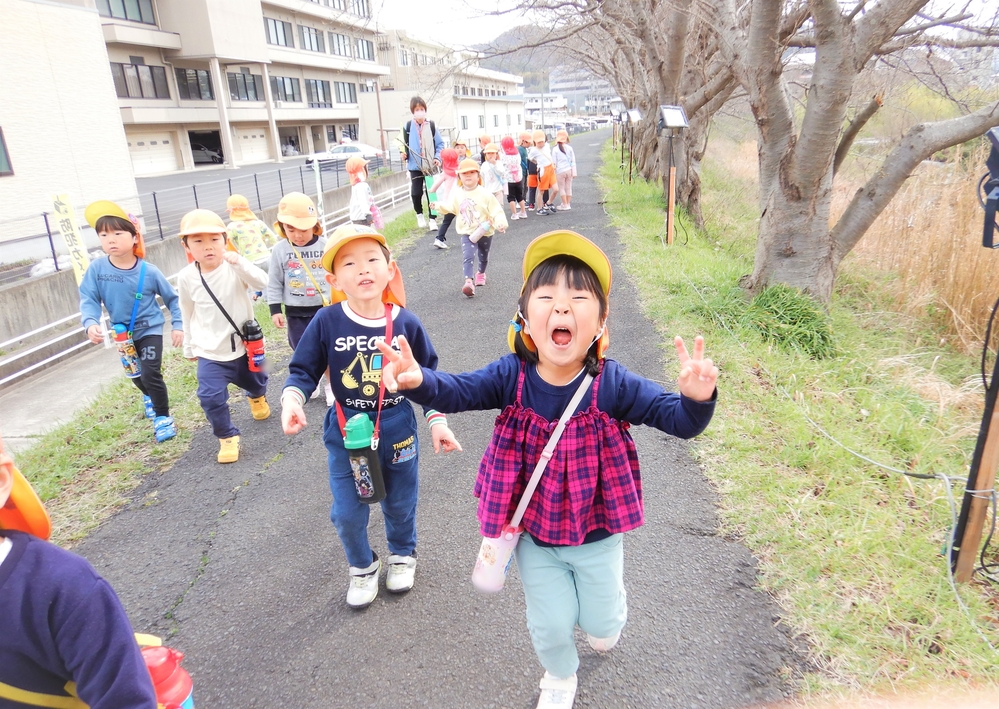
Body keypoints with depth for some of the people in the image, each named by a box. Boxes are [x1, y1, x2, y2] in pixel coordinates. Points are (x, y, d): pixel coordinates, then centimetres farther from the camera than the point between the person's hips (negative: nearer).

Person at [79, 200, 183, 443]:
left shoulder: (149, 271, -19)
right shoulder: (97, 269, -16)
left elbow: (172, 298, -6)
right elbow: (88, 299, -13)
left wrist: (178, 325, -9)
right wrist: (90, 323, -30)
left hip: (150, 329, -4)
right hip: (123, 332, 4)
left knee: (150, 373, -16)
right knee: (136, 374, 24)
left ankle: (163, 417, 5)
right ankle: (150, 396, 57)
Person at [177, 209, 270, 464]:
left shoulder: (235, 267, -16)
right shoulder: (186, 278, -9)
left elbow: (262, 283, -35)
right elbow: (187, 314, 4)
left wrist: (240, 263, -50)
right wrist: (189, 346, 12)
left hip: (245, 344, 0)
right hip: (210, 352, 0)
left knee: (254, 380, 25)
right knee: (211, 397, -13)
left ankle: (257, 398, 62)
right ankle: (227, 437, 10)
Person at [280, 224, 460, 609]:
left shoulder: (405, 322, -11)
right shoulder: (327, 322, -14)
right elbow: (303, 370, -4)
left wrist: (437, 421, -2)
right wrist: (292, 399, -24)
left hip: (398, 429, 1)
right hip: (345, 432, 0)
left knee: (400, 504, 19)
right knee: (347, 512, 9)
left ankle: (402, 555, 50)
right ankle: (362, 567, 41)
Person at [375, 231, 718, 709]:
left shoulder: (613, 384, -25)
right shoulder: (512, 377, -21)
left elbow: (679, 420, -23)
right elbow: (456, 391, -22)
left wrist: (696, 399, -47)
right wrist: (418, 380, -44)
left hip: (596, 532, 0)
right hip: (534, 532, 1)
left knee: (601, 621, 21)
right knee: (550, 624, 16)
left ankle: (605, 616, 61)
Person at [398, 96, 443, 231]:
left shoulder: (431, 125, -2)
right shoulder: (408, 126, -1)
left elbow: (440, 144, 4)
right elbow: (405, 145, 6)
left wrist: (438, 157, -9)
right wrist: (404, 154, -12)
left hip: (430, 166, 0)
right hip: (415, 166, 0)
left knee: (431, 192, 2)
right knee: (416, 193, -2)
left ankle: (432, 219, 13)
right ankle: (419, 214, 24)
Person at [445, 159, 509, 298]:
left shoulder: (485, 194, -15)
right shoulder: (457, 194, -3)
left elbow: (496, 211, -17)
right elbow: (450, 208, 12)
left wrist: (501, 223, -33)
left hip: (485, 233, 0)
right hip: (467, 234, 0)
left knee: (483, 256, 22)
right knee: (467, 257, -20)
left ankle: (481, 273, 51)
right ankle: (468, 282, -30)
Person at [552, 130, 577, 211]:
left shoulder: (555, 149, -8)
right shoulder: (569, 148, 1)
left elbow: (554, 162, -6)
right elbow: (573, 161, 3)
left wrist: (553, 173, 1)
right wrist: (574, 172, 8)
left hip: (560, 171, -4)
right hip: (569, 170, 4)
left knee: (561, 188, 6)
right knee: (568, 187, 12)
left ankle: (565, 205, 4)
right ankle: (568, 204, 19)